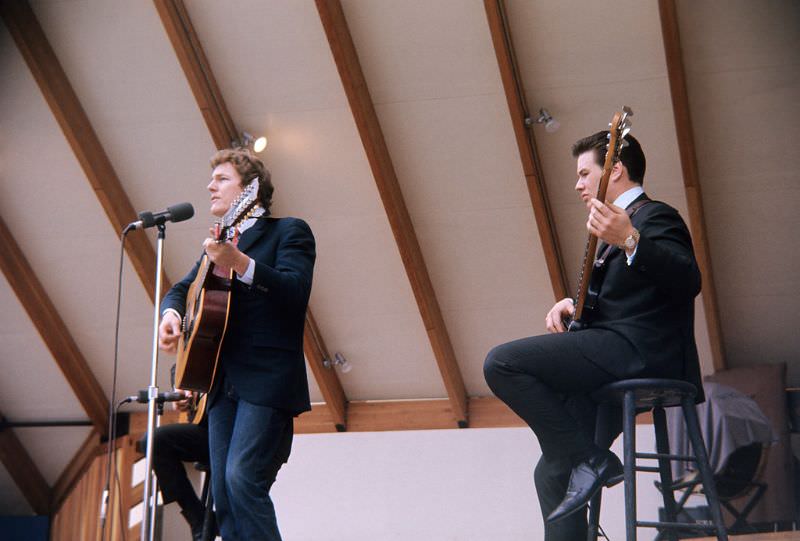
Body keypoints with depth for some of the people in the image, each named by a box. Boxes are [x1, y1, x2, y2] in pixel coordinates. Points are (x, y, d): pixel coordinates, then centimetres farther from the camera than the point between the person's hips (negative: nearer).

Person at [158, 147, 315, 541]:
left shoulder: (289, 231, 1)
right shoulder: (219, 243, 23)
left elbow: (295, 290, -16)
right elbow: (183, 288, 22)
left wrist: (239, 263, -31)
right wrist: (170, 312, -2)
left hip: (266, 379, -7)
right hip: (223, 380, 7)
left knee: (242, 478, -21)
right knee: (223, 491, 2)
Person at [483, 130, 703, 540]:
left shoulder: (653, 216, -3)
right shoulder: (620, 223, 26)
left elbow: (688, 281, -22)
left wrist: (630, 241, -36)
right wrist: (572, 304, 7)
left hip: (636, 350, -10)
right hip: (618, 367, 10)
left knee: (501, 363, -22)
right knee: (553, 473, 7)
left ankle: (588, 458, -17)